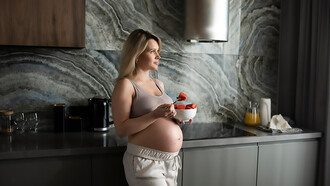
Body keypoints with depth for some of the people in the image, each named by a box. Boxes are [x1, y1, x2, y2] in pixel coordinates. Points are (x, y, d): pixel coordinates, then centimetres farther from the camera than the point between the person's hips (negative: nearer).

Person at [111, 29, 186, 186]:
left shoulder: (159, 84, 11)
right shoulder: (125, 85, -9)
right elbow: (121, 129, -16)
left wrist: (177, 118, 3)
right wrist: (155, 115, -24)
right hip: (145, 161, -7)